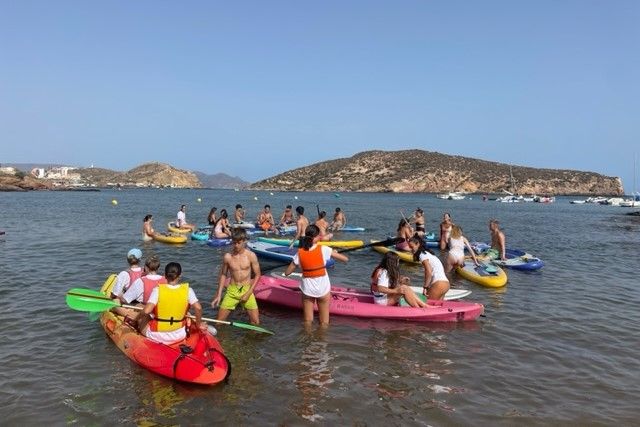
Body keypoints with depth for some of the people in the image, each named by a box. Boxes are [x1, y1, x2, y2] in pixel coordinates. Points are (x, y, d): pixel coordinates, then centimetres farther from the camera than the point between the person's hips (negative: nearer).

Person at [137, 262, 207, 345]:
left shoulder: (158, 290, -14)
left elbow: (146, 311, -22)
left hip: (157, 336, -2)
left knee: (142, 320, 28)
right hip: (179, 336, 2)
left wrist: (140, 318, -1)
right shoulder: (187, 290, -11)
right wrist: (199, 323, -3)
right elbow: (198, 308, -19)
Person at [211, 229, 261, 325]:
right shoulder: (227, 257, -5)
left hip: (247, 290, -1)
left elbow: (257, 275, -2)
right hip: (232, 290, 1)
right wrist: (218, 295, 4)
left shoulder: (251, 256, -8)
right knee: (219, 322, 2)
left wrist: (248, 293, -9)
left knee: (256, 323, 0)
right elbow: (223, 275, 6)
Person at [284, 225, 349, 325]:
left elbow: (287, 272, -4)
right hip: (323, 289, -2)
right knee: (324, 323, 12)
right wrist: (336, 253, 7)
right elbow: (345, 259, -12)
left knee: (307, 322, 17)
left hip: (307, 289, 2)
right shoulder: (323, 249, -15)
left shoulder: (299, 253, -10)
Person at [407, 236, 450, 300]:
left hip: (439, 284, -9)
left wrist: (425, 287, -10)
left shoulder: (422, 254, -6)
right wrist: (428, 286, 11)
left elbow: (429, 272, -16)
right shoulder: (427, 253, 22)